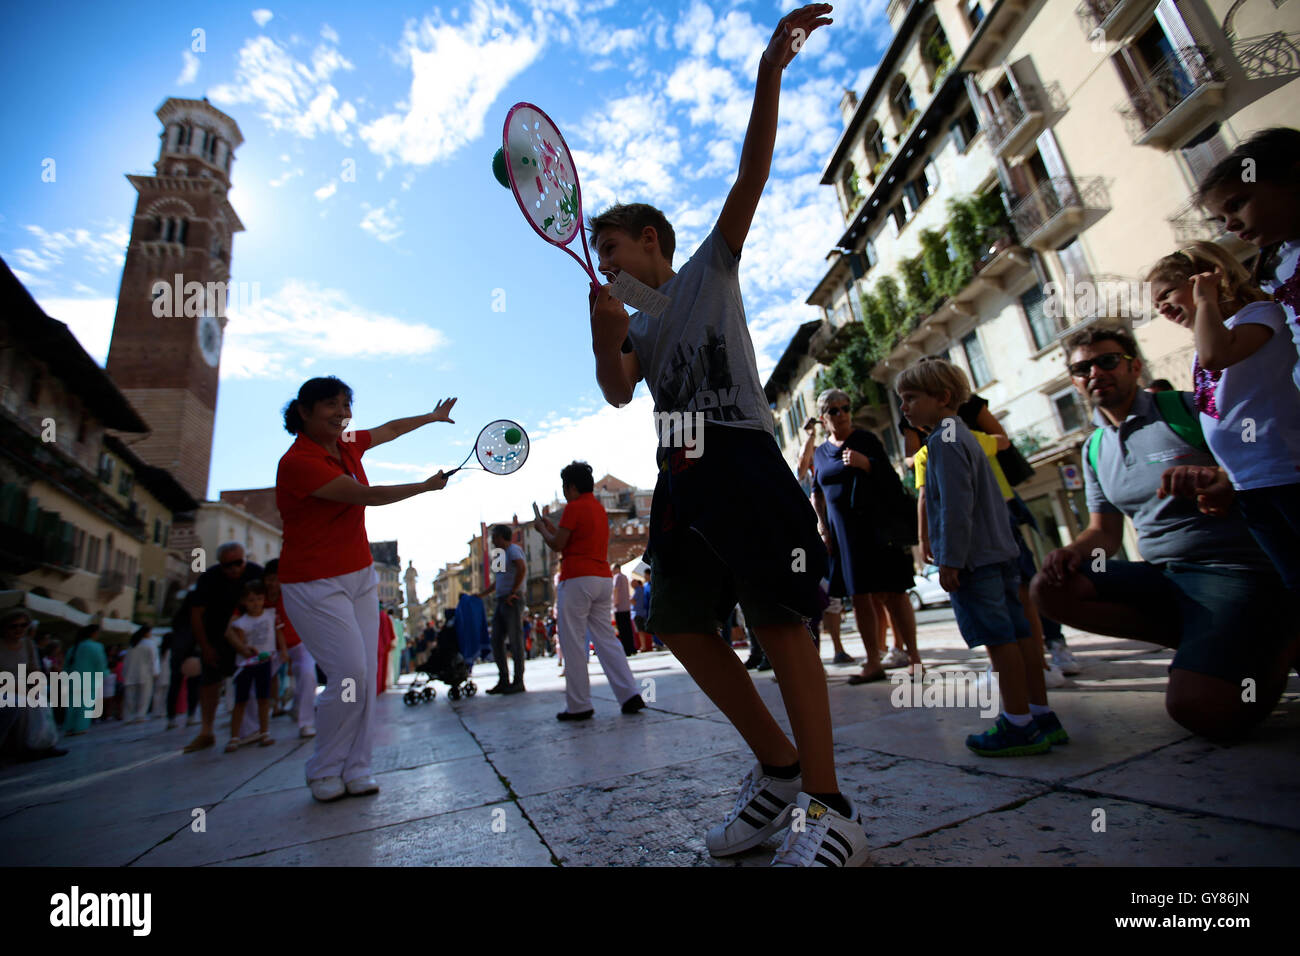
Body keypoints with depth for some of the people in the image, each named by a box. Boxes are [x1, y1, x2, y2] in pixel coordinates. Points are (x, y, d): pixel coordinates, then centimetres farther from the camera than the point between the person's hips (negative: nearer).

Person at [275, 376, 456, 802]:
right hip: (315, 586, -7)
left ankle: (355, 769, 14)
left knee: (366, 675, 3)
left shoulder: (348, 444, 5)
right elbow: (367, 496, -19)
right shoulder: (298, 462, -19)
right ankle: (323, 772, 12)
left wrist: (433, 416, 36)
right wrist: (428, 485, -7)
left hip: (361, 577, 7)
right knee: (350, 675, -11)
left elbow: (389, 429, 25)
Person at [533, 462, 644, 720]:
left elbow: (557, 545, -9)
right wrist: (553, 527, 26)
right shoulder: (599, 508, 19)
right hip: (603, 578, 8)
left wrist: (542, 529, 8)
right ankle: (630, 695, 4)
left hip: (577, 579, -8)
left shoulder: (574, 507, -7)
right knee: (605, 638, 9)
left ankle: (578, 705, 3)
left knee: (573, 643, -1)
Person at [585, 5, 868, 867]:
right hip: (680, 474, 6)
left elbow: (752, 175, 2)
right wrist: (604, 335, -8)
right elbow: (617, 393, 8)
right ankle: (779, 766, 17)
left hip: (741, 457, -6)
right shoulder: (637, 324, 25)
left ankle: (830, 811, 0)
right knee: (682, 625, 2)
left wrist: (769, 73, -8)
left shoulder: (711, 267, 14)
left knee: (780, 621, -11)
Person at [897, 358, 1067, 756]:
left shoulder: (944, 440, -11)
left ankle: (1019, 726, 3)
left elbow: (956, 506, -20)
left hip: (972, 559, -10)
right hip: (1000, 551, 10)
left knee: (998, 638, -5)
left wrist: (950, 559, -19)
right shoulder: (962, 434, 19)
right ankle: (1042, 716, 19)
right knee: (1018, 633, 11)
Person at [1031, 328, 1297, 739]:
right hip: (1162, 576, 6)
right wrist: (1073, 551, -9)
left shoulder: (1188, 408, -3)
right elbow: (1105, 532, 14)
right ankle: (1205, 644, -3)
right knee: (1049, 588, -17)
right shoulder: (1095, 449, 13)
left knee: (1198, 707, -26)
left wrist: (1227, 484, -35)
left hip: (1230, 570, -6)